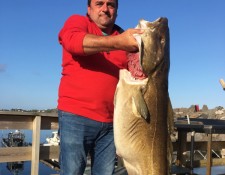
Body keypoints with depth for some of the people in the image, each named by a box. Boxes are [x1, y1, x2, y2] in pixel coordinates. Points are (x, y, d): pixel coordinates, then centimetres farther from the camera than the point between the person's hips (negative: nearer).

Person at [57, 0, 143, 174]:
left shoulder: (124, 38, 14)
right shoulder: (77, 21, 3)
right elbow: (73, 41, -21)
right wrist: (117, 43, -33)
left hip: (111, 121, 4)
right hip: (76, 116, -4)